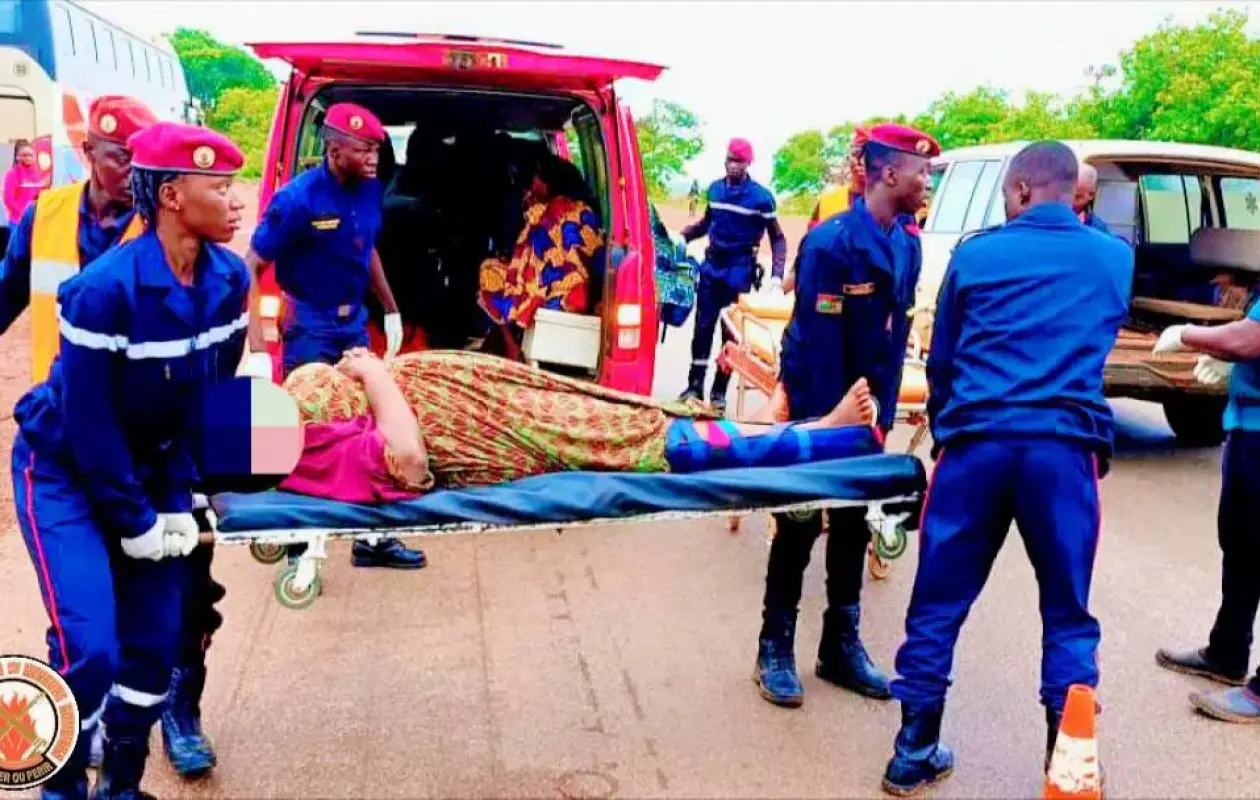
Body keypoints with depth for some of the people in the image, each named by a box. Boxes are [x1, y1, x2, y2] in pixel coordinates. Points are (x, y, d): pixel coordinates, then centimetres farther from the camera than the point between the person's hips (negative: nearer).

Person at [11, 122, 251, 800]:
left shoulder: (229, 278, -10)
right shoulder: (105, 288, -28)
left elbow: (214, 394, -2)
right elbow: (88, 421, -22)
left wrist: (182, 498, -5)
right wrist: (135, 521, -15)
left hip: (150, 467, 6)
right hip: (64, 471, -5)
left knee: (157, 640, 5)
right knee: (90, 647, -14)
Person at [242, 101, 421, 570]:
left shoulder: (370, 190, -2)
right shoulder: (299, 198, -19)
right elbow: (251, 269, -18)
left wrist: (391, 309, 18)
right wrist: (257, 351, -23)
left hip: (354, 321, 6)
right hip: (310, 326, -6)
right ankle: (297, 544, 15)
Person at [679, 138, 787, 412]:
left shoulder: (761, 196, -8)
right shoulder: (715, 189, 5)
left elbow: (777, 238, -3)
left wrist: (777, 275, -14)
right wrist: (683, 236, 5)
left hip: (739, 270, -4)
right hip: (711, 265, 4)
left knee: (731, 331, 2)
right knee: (703, 327, 4)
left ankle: (719, 390, 11)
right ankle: (695, 385, 12)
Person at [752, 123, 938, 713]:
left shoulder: (907, 243, 3)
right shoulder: (833, 242, -20)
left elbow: (895, 332, 7)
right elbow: (817, 339, -21)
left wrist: (883, 411, 4)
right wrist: (826, 421, -20)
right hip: (817, 404, -7)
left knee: (853, 524, 14)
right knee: (801, 525, 2)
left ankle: (841, 645, 27)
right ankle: (776, 649, 16)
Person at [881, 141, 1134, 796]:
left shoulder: (974, 255, 7)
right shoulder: (1115, 258, 12)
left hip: (976, 442, 0)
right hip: (1066, 447, 1)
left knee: (938, 603, 9)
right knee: (1067, 613, 12)